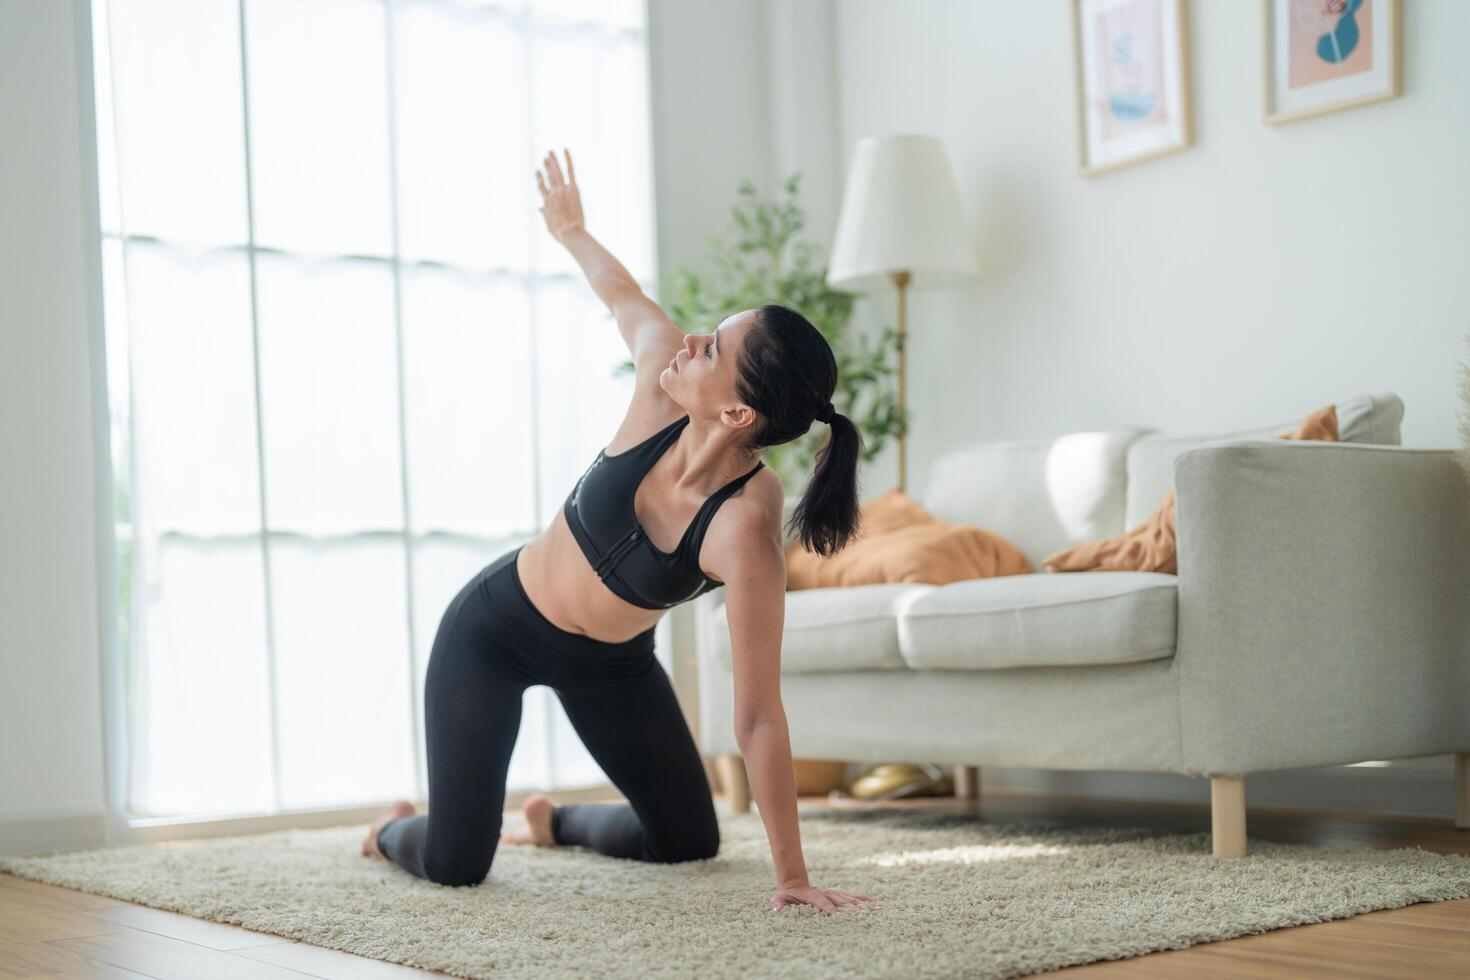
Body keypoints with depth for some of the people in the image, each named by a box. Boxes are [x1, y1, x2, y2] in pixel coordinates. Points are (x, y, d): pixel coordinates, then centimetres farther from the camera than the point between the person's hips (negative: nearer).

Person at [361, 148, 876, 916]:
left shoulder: (744, 527, -37)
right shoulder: (663, 385, -29)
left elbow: (758, 717, -35)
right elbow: (625, 297, -3)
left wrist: (792, 874, -32)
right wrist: (572, 231, 18)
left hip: (609, 665, 0)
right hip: (493, 624, 0)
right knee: (454, 865, -8)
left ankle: (555, 818, 43)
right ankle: (395, 827, 30)